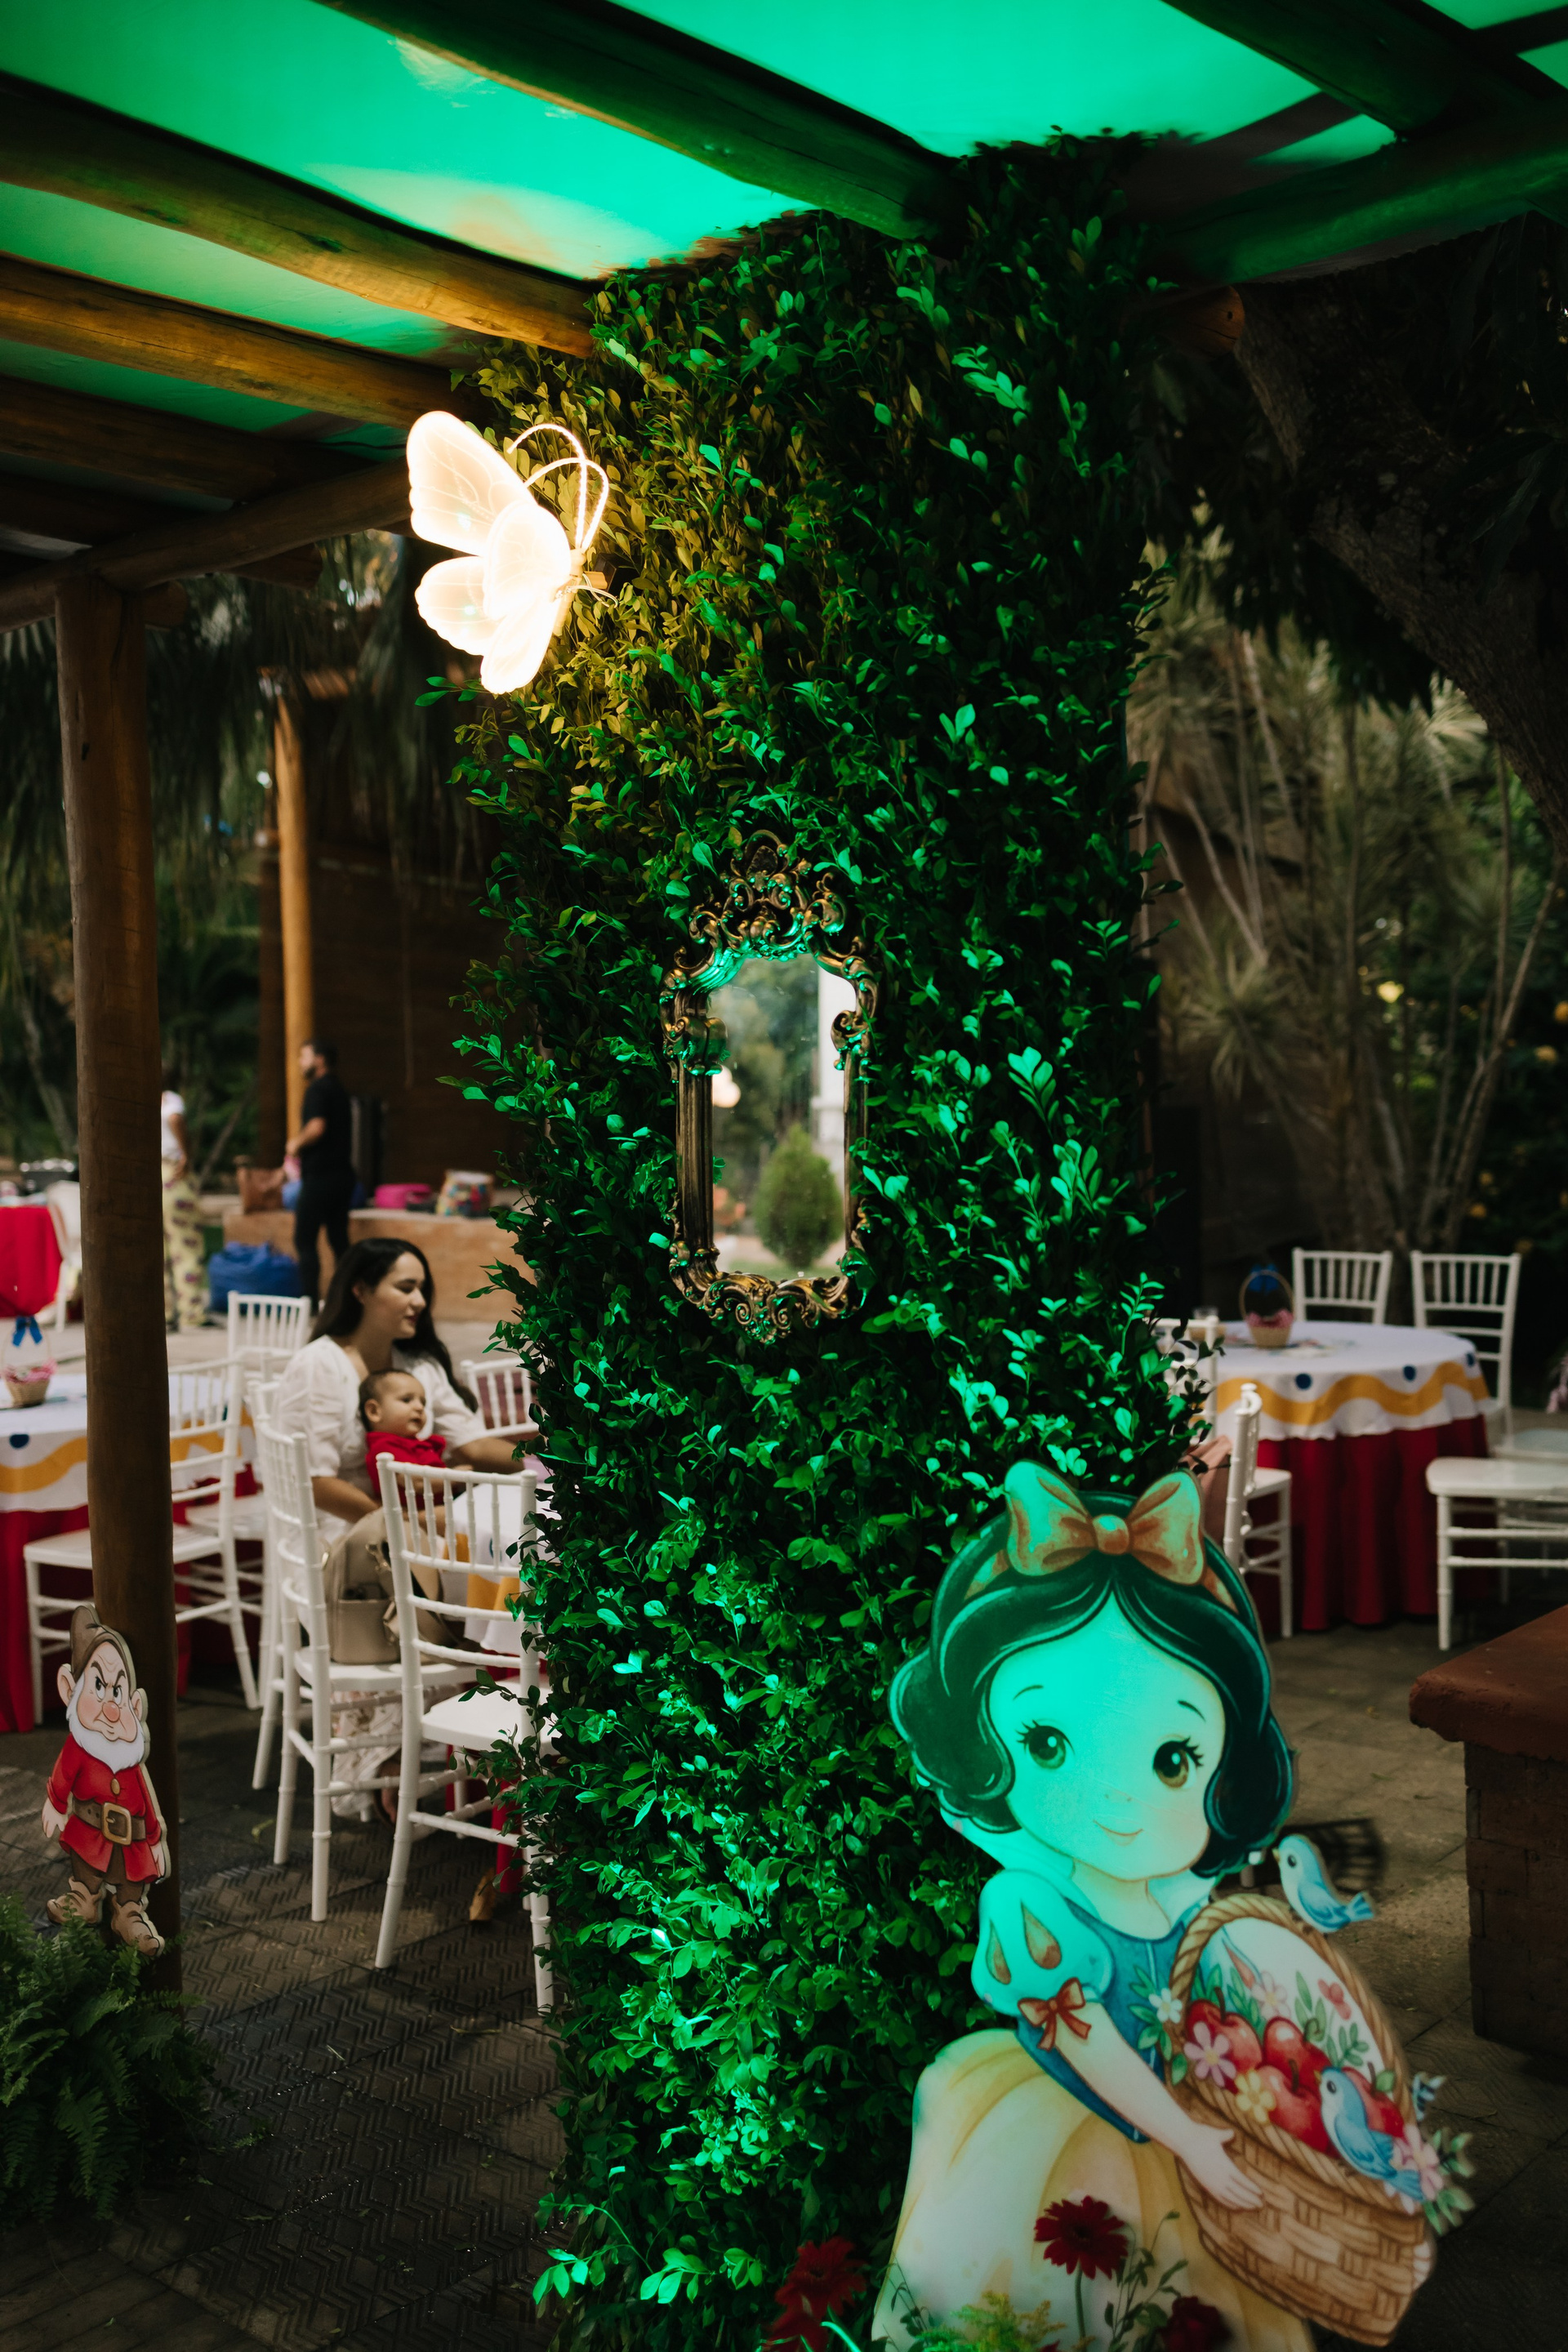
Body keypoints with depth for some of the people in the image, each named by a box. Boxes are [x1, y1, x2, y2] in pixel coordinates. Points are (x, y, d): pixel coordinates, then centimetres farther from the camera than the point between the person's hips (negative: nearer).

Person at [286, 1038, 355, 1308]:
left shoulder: (318, 1088, -11)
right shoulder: (339, 1088, 17)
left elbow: (317, 1127, -24)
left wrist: (296, 1144, -7)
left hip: (320, 1176, -9)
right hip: (343, 1172, 9)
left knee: (304, 1240, -3)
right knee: (339, 1238, 11)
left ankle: (311, 1300, -5)